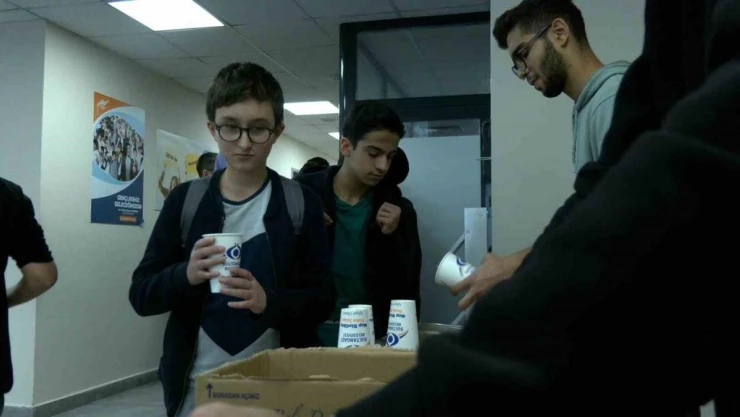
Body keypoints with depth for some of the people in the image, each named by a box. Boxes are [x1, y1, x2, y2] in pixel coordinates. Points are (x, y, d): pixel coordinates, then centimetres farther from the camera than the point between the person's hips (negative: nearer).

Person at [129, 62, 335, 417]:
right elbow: (141, 295, 0)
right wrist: (186, 275, -19)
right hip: (196, 386, 1)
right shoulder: (184, 201, 0)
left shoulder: (301, 204, -4)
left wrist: (270, 301, -24)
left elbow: (322, 300, -5)